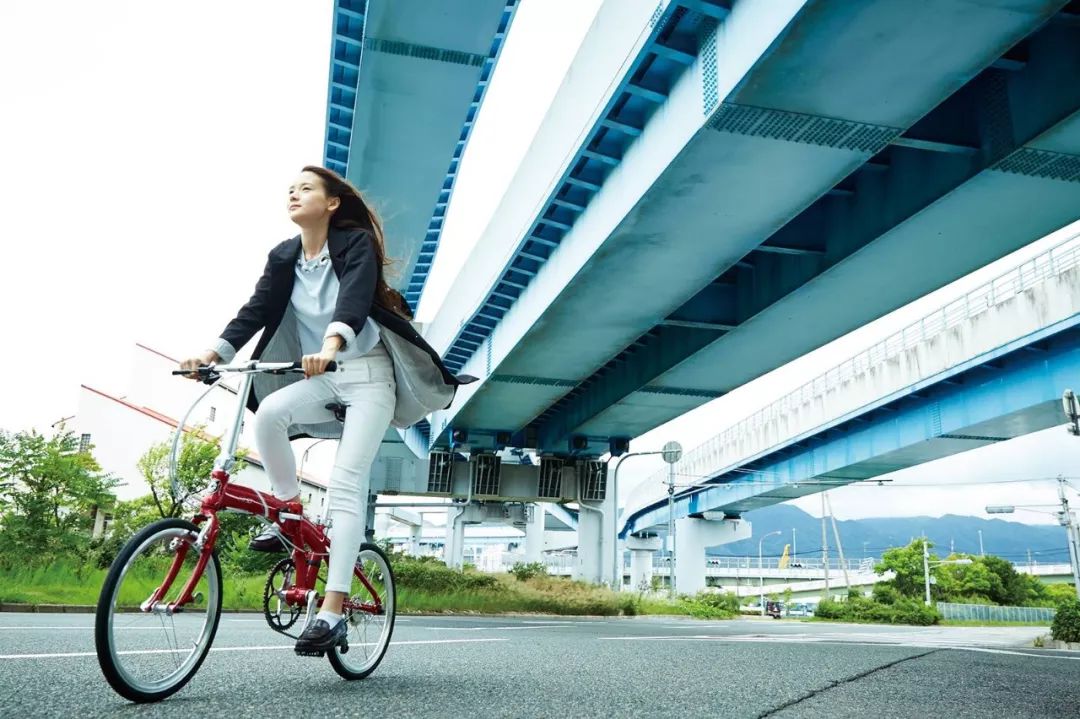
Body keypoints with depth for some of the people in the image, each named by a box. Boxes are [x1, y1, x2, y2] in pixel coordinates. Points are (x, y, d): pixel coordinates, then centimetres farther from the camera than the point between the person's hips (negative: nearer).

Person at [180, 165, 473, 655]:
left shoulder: (356, 242, -9)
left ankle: (332, 612, -14)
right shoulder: (284, 257, 7)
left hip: (369, 374, -5)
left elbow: (354, 299, -27)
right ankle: (290, 516, -5)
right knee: (268, 411, -27)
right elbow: (256, 310, -3)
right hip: (320, 378, 5)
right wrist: (215, 352, -20)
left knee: (346, 484, -15)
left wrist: (331, 345, -47)